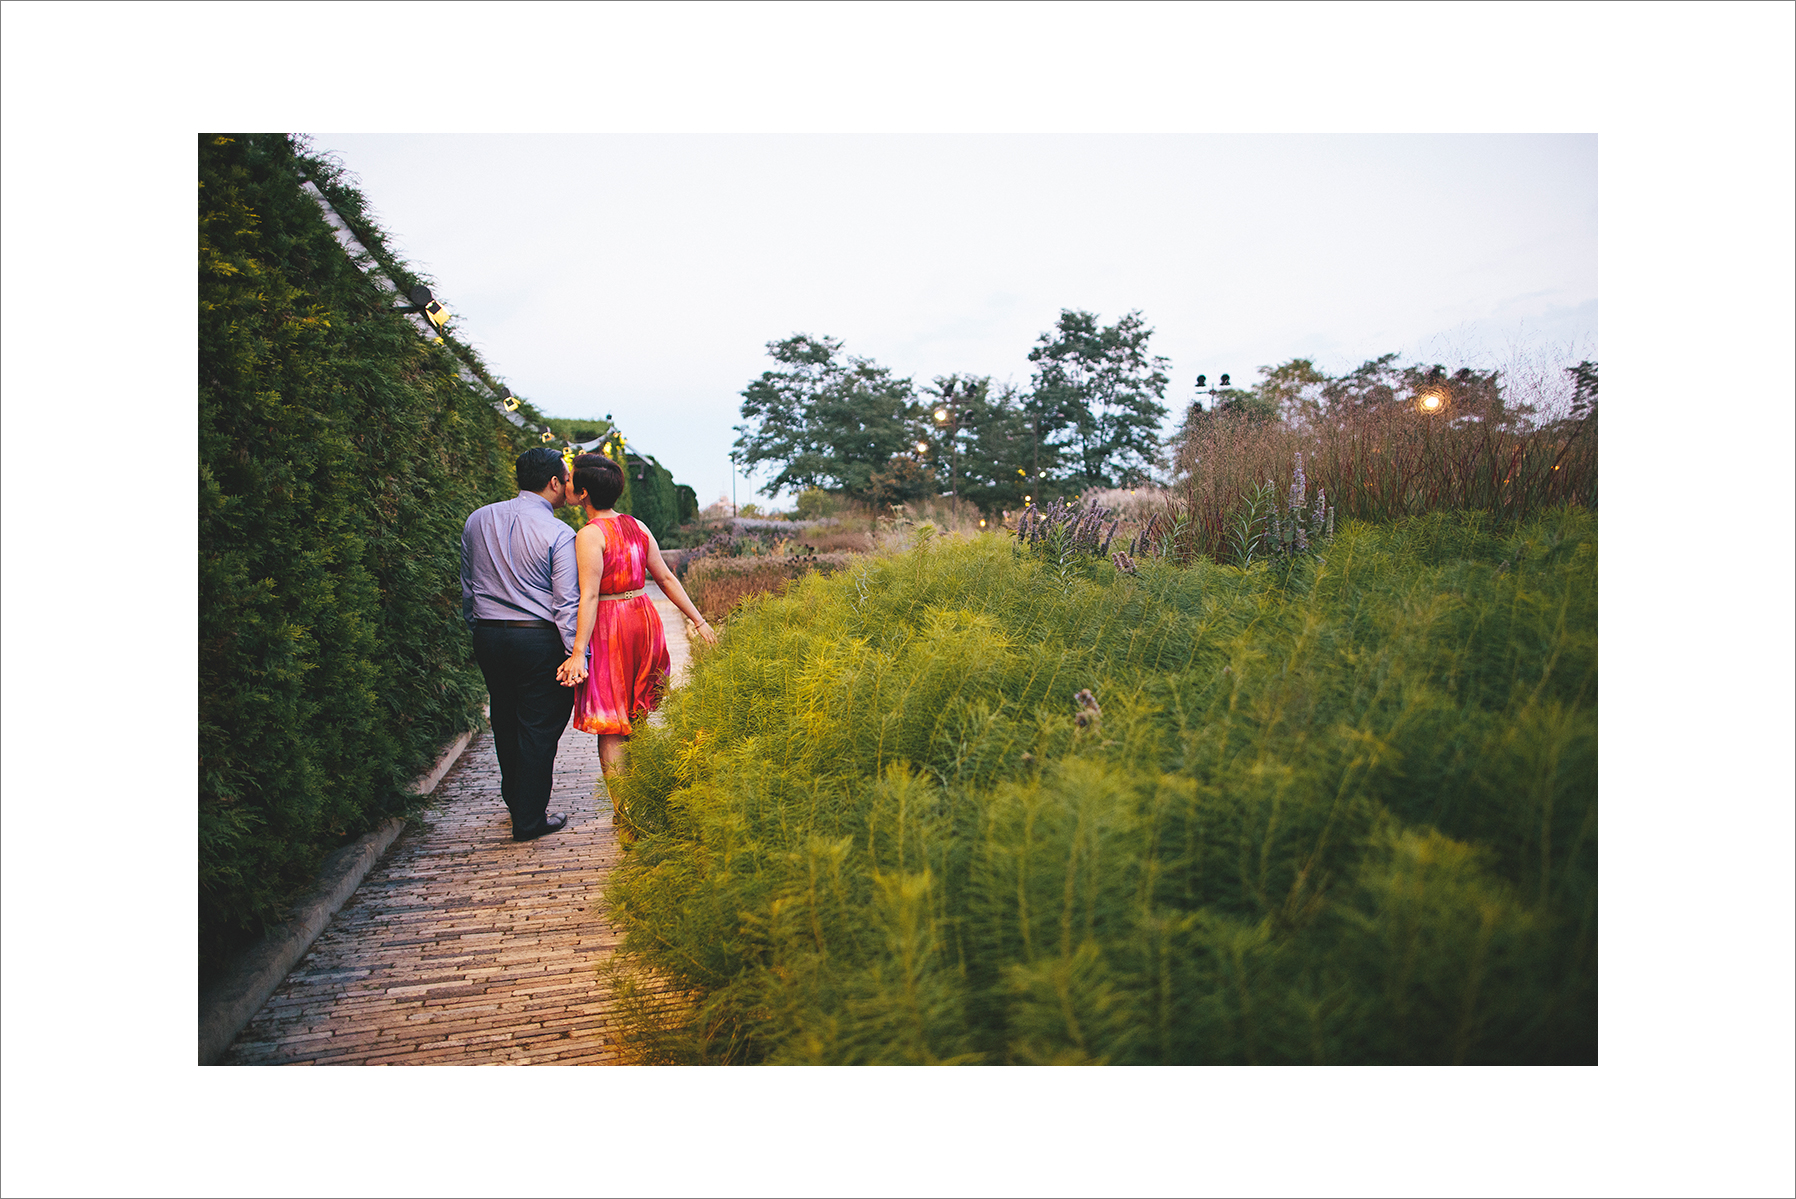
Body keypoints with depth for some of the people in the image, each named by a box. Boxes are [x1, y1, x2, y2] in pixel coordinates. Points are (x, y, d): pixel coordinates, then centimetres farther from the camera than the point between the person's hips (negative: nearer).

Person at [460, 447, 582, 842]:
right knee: (539, 727, 4)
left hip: (487, 635, 6)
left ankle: (514, 800, 38)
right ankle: (530, 820, 10)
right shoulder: (558, 534, -12)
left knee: (505, 721, 20)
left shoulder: (478, 520, 6)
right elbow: (567, 603, -14)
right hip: (538, 638, -6)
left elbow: (467, 588, 14)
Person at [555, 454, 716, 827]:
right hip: (644, 619, 7)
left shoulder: (590, 535, -14)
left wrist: (578, 653, -21)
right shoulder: (637, 527, 6)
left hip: (608, 629, -7)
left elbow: (589, 596, -20)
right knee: (637, 718, 18)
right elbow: (666, 578, 7)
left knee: (610, 725, 4)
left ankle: (624, 809, 8)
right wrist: (698, 620, 11)